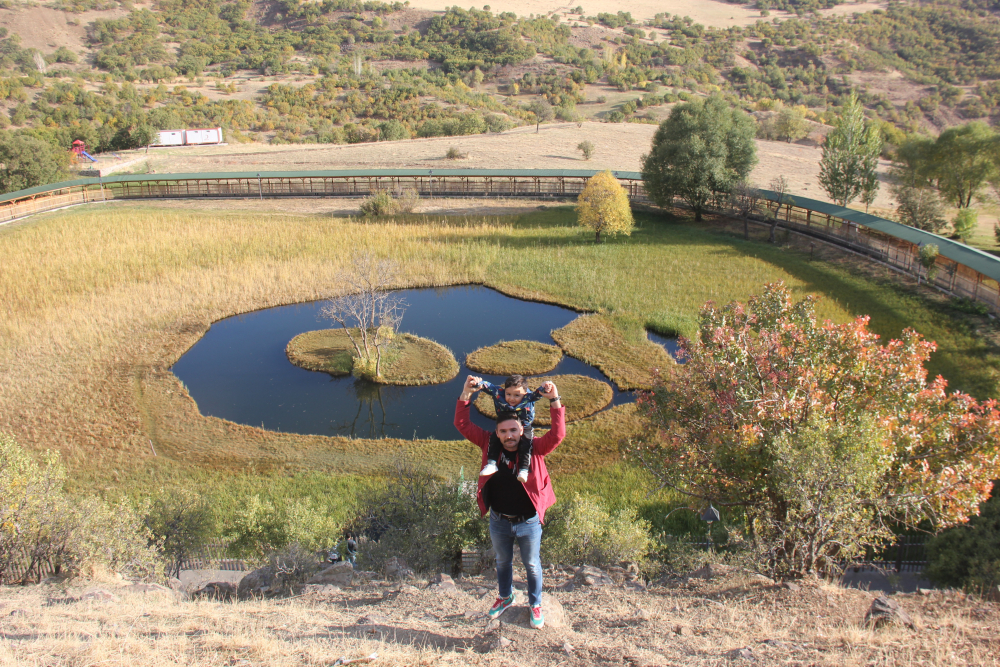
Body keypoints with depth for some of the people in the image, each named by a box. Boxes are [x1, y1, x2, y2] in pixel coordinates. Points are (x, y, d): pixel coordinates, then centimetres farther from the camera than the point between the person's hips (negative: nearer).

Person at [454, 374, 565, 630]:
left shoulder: (534, 449, -19)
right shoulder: (490, 445, -15)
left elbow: (557, 435, -34)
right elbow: (463, 425, -16)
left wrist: (554, 401, -43)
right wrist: (466, 394, -28)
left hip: (528, 523, -2)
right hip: (499, 522, 2)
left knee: (532, 565, 20)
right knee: (503, 562, 27)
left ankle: (535, 605, 45)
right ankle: (505, 597, 54)